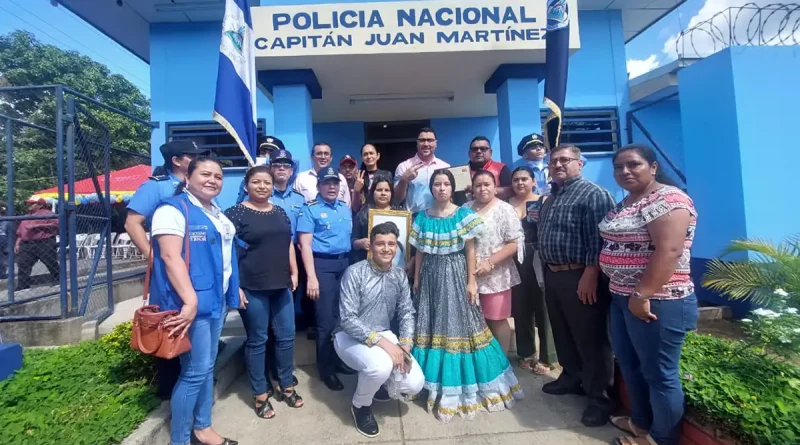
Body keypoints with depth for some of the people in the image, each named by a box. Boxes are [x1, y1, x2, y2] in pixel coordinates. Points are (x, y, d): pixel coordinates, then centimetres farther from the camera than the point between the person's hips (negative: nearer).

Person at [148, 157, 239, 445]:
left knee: (207, 366, 17)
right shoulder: (173, 209, -11)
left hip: (216, 299, 9)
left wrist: (235, 289, 20)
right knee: (195, 371, -2)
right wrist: (190, 300, -28)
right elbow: (170, 256, -22)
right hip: (191, 302, -9)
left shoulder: (217, 213, 15)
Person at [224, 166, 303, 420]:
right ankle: (260, 395, 25)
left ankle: (287, 386, 32)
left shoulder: (280, 212, 11)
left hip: (281, 286, 6)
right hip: (252, 288, -5)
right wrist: (234, 285, -13)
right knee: (257, 341, 8)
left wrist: (294, 272, 11)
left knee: (286, 336, 12)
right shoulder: (236, 213, -6)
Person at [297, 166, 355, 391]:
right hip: (323, 265, -5)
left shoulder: (345, 208, 13)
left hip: (345, 263, 6)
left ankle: (339, 360, 30)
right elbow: (305, 245, -11)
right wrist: (311, 277, -17)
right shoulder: (310, 209, -5)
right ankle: (326, 368, 19)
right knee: (326, 319, 2)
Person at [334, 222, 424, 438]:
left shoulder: (400, 276, -1)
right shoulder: (355, 273, -19)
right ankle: (360, 405, 1)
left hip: (384, 335, 5)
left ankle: (377, 382, 22)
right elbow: (347, 319, -23)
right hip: (351, 336, -5)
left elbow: (407, 313, 3)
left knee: (414, 384, -13)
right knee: (381, 365, -35)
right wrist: (383, 343, -30)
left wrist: (405, 346, -14)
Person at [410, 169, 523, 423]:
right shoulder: (423, 217, 4)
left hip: (456, 275, -3)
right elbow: (420, 251, 7)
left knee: (458, 323, 3)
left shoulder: (463, 215, -4)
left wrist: (471, 281, -8)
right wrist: (416, 279, 7)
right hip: (431, 275, 3)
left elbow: (470, 249, -5)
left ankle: (461, 384, 19)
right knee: (432, 325, 9)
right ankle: (436, 380, 26)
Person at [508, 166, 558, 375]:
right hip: (516, 262, 3)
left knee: (543, 308, 4)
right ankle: (526, 353, 27)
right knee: (521, 308, 11)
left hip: (539, 261, -3)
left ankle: (547, 357, 18)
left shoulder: (543, 201, 0)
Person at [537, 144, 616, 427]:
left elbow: (598, 239, -18)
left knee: (590, 338, 3)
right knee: (562, 333, 19)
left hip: (580, 277, -8)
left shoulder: (593, 194, -9)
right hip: (553, 276, 8)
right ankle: (571, 378, 36)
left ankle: (599, 396, 18)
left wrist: (590, 274, -22)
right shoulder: (549, 198, 17)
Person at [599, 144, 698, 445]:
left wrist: (643, 296, -24)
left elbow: (669, 251, -24)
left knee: (659, 373, 6)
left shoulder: (668, 199, -15)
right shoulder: (626, 202, 13)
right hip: (621, 297, 9)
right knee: (630, 365, 20)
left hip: (657, 302, -9)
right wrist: (627, 294, 15)